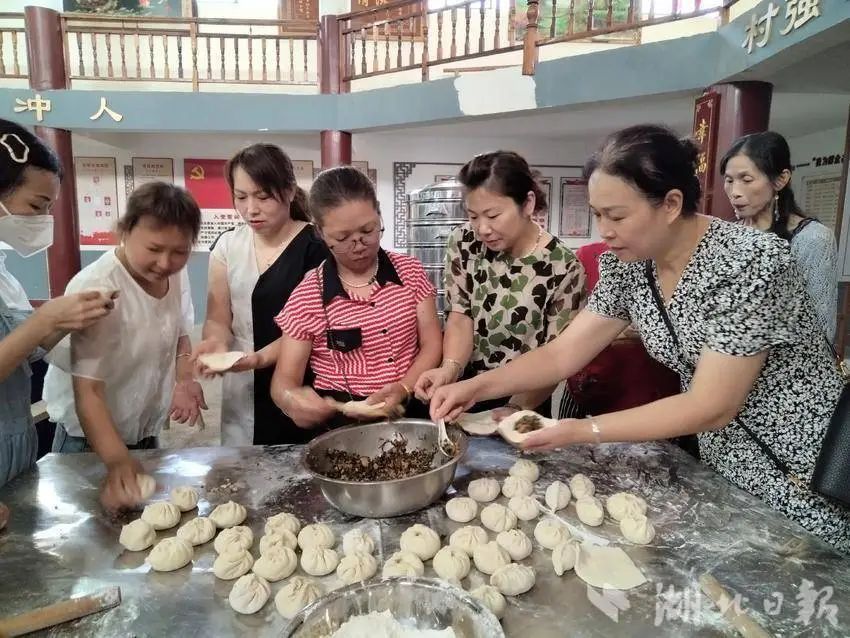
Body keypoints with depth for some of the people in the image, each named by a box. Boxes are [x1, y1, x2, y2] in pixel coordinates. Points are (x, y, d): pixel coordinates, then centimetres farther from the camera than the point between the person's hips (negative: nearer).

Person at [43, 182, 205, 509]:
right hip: (91, 437, -6)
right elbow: (88, 389, -32)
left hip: (145, 428, 6)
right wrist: (116, 459, -43)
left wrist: (184, 379, -8)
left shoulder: (174, 275, -9)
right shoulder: (95, 289, -29)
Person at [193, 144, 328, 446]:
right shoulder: (227, 245, 4)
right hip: (244, 388, 4)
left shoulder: (315, 247, -9)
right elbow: (218, 319, 4)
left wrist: (261, 357, -25)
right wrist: (216, 342, -18)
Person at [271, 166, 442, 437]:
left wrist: (404, 389, -15)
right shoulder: (307, 296, -4)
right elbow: (284, 380, -2)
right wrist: (292, 399, -27)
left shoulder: (410, 272, 2)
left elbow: (432, 345, 4)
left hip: (410, 412, 0)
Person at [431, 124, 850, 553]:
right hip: (722, 466, 6)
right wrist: (476, 387, -19)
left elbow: (711, 407, -27)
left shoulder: (750, 261, -27)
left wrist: (582, 431, -29)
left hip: (804, 481, -5)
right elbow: (563, 354, -7)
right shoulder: (628, 264, -8)